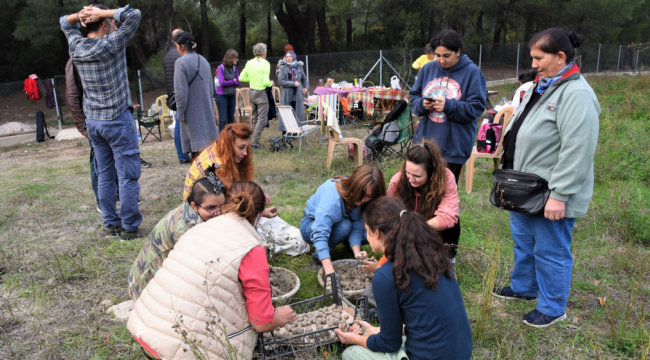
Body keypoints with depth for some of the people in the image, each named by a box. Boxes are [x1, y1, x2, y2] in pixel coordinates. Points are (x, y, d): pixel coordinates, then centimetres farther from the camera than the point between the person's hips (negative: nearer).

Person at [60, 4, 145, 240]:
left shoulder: (76, 47, 4)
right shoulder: (111, 44, -14)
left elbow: (64, 22, 24)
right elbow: (133, 15, -13)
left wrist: (80, 15, 5)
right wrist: (101, 13, -9)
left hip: (92, 121, 7)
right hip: (117, 120, -7)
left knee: (104, 175, 12)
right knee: (128, 176, 0)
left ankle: (111, 224, 19)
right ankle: (130, 227, 4)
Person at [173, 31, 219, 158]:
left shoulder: (181, 62, -13)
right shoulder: (203, 61, 10)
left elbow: (181, 91, -17)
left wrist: (180, 113, -10)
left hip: (191, 111, -7)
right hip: (206, 109, 7)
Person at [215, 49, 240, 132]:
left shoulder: (234, 68, 4)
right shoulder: (221, 67, -11)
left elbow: (238, 82, 0)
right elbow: (222, 83, -18)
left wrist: (228, 83, -13)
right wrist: (233, 81, -6)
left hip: (232, 96, 5)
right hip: (222, 96, -5)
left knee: (231, 118, 11)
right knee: (223, 119, -3)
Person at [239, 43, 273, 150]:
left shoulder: (249, 63, 6)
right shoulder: (265, 63, -11)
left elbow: (241, 78, 10)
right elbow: (266, 82, -18)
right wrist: (271, 83, 3)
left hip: (252, 92, 7)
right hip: (261, 93, -7)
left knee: (255, 119, 14)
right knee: (262, 119, -4)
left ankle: (256, 142, 18)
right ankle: (254, 143, -10)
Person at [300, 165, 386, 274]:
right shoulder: (332, 198, -39)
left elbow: (357, 228, -18)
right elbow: (320, 235, -47)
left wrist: (357, 252, -37)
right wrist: (329, 272, -55)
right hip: (311, 225, -6)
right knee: (345, 226, -35)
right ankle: (318, 256, -17)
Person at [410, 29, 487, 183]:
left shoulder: (472, 72, -4)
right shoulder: (428, 69, 8)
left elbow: (476, 108, -10)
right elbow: (413, 96, 11)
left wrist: (448, 105, -22)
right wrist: (422, 104, -12)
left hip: (453, 147, -4)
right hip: (425, 141, 4)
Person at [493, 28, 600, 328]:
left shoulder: (576, 95, -22)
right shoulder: (541, 86, 10)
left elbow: (577, 152, -26)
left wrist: (559, 196, -26)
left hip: (551, 195, -10)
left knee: (551, 252, 6)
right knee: (523, 241, 24)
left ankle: (552, 308, 24)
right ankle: (524, 287, 45)